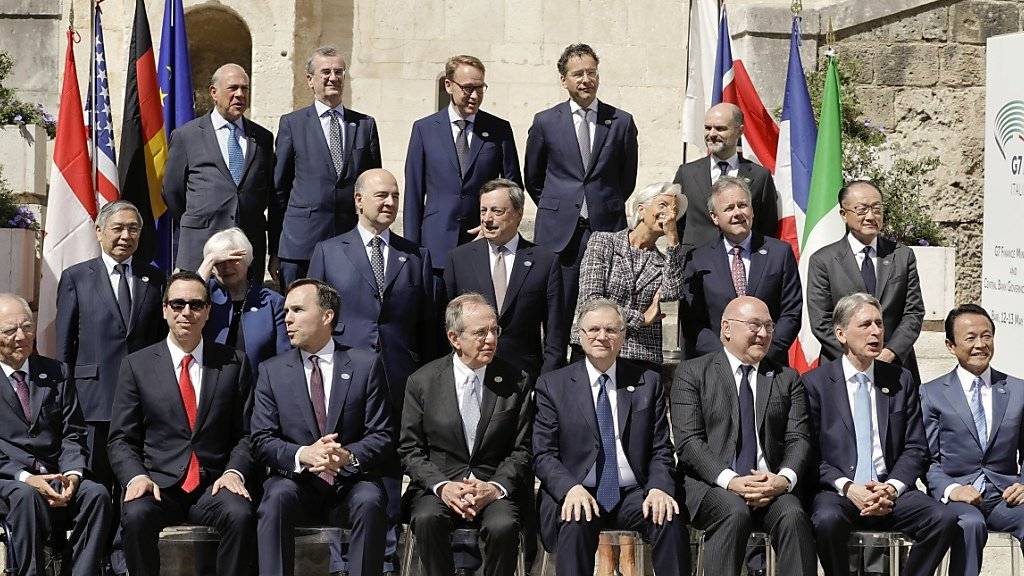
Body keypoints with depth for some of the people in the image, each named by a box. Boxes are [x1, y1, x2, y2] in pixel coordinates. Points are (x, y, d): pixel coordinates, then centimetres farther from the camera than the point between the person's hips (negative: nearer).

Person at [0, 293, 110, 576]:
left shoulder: (57, 373, 17)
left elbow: (73, 435, 12)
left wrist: (72, 473, -9)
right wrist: (24, 477, -16)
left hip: (56, 479, 3)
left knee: (96, 494, -27)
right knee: (26, 496, -36)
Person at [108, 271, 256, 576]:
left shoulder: (234, 363, 10)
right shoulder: (136, 365, 8)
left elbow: (245, 433, 10)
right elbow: (121, 439, 6)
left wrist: (234, 471, -9)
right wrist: (136, 476, -12)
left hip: (214, 484, 0)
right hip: (158, 482, 0)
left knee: (240, 514, -31)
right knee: (136, 515, -32)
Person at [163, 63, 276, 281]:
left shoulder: (263, 138, 12)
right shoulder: (186, 136, 4)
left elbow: (273, 197, 14)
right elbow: (172, 191, 10)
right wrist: (193, 227, 12)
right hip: (200, 250, -2)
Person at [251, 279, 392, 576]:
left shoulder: (366, 365, 3)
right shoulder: (272, 371, 7)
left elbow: (382, 438, 0)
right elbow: (262, 442, 0)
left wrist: (348, 456, -22)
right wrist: (302, 455, -21)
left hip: (351, 478, -1)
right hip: (296, 479, 1)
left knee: (369, 502, -32)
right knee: (277, 497, -31)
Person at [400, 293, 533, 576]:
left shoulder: (517, 382, 4)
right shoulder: (422, 381, 3)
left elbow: (522, 450, 4)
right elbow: (410, 449, 3)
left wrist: (496, 487, -14)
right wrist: (441, 486, -15)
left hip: (496, 487, 0)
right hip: (438, 485, 0)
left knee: (503, 525, -31)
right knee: (427, 519, -32)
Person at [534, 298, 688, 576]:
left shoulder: (648, 382, 11)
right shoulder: (552, 385, 6)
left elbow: (660, 450, 8)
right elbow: (544, 454, 0)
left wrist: (659, 488, -13)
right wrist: (571, 488, -20)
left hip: (633, 494, 2)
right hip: (577, 493, -2)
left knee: (671, 520, -27)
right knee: (576, 523, -34)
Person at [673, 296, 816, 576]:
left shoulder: (787, 379, 18)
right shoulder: (692, 373, 7)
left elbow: (798, 439, 8)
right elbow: (688, 441, -3)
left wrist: (784, 479, -15)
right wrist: (729, 480, -19)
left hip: (771, 483, 2)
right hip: (710, 484, -2)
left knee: (793, 514, -29)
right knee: (735, 512, -34)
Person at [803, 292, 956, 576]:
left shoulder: (901, 380, 13)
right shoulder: (815, 383, 4)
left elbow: (916, 448, 10)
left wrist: (892, 488, -8)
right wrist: (847, 487, -16)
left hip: (891, 492, 3)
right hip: (836, 492, -3)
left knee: (944, 518, -25)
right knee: (828, 520, -36)